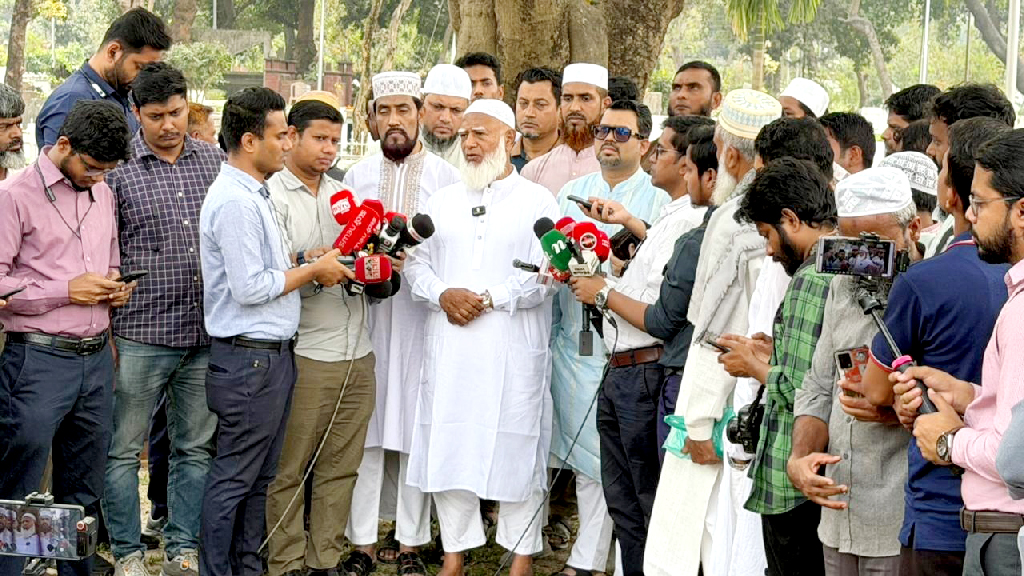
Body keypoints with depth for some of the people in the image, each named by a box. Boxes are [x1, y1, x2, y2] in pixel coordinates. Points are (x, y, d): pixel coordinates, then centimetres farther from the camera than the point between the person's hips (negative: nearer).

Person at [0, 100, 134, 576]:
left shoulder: (103, 194, 14)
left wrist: (115, 286, 5)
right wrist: (67, 291, -15)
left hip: (96, 357, 7)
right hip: (38, 358, -6)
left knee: (83, 492, 14)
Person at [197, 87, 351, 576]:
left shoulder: (253, 194, 15)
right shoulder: (234, 201, -18)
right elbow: (249, 287, -22)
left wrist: (307, 263, 8)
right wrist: (313, 271, -11)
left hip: (271, 353, 10)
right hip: (249, 357, -10)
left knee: (258, 476, 15)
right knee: (234, 477, -2)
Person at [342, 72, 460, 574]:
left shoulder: (447, 178, 3)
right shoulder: (357, 176, 11)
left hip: (424, 316, -2)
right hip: (366, 313, 2)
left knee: (418, 431, 2)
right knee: (365, 428, 1)